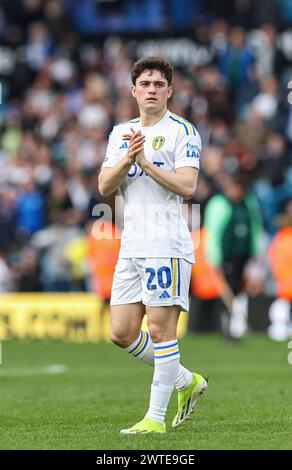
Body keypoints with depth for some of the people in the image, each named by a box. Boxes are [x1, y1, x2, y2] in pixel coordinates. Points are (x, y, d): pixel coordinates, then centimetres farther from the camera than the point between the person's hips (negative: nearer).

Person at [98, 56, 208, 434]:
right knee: (122, 333, 5)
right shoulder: (121, 133, 17)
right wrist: (128, 158, -9)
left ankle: (156, 417, -3)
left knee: (160, 328, -7)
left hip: (167, 245, -7)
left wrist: (145, 162, -17)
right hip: (131, 246, 7)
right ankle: (186, 381, 23)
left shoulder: (182, 131, -3)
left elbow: (187, 187, -14)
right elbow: (104, 187, 8)